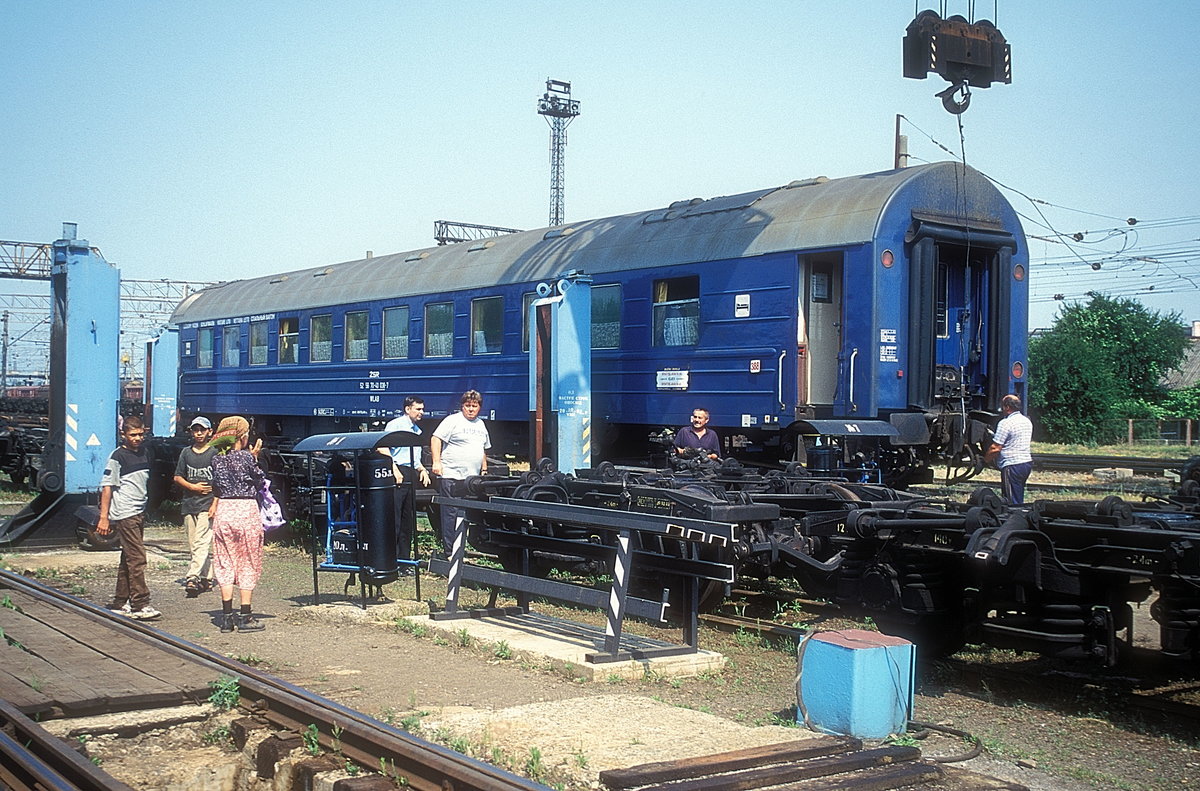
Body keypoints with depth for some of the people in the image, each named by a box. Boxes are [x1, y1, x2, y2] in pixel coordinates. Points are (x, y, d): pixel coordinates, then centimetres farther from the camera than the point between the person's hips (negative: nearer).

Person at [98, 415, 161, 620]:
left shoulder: (142, 454, 15)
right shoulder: (117, 457, -8)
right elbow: (107, 487, -10)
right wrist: (104, 517, -14)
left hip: (139, 513, 8)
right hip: (124, 515, -8)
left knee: (128, 559, 12)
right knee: (137, 558, -12)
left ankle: (120, 603, 18)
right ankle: (140, 604, -13)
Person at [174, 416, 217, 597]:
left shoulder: (215, 453, 1)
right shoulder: (186, 453, 14)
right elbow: (177, 477, 14)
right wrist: (193, 487, -3)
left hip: (208, 504, -6)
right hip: (189, 504, 6)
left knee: (202, 543, -16)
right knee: (194, 545, 8)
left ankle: (193, 577, -24)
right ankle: (206, 579, 16)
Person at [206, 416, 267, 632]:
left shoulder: (217, 459, 4)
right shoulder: (246, 457, -9)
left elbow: (217, 488, 9)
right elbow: (260, 480, 3)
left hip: (223, 511, 4)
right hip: (246, 510, -4)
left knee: (225, 563, 10)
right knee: (248, 565, 4)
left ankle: (227, 617, 8)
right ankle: (245, 617, 3)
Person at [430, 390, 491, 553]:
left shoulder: (480, 424, 19)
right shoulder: (452, 420, -5)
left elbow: (484, 449, 29)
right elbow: (436, 439, -11)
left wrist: (484, 469, 24)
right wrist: (436, 462, -19)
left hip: (472, 478, 7)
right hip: (451, 476, -7)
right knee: (451, 514, -5)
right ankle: (450, 552, -2)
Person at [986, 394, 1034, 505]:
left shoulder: (1005, 423, -15)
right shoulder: (1027, 421, 13)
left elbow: (996, 448, -17)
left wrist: (986, 459, 0)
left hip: (1012, 466, -9)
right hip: (1027, 462, 9)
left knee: (1012, 501, -4)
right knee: (1019, 500, 17)